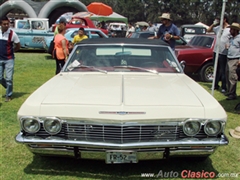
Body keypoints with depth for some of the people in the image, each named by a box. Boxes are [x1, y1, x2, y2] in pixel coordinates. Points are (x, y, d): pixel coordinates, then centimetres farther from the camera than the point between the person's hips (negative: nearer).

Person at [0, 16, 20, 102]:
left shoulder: (12, 34, -9)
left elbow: (18, 46, 2)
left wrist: (10, 51, 4)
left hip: (9, 59, -4)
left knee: (9, 78, -1)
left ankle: (8, 95, 13)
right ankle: (9, 88, 33)